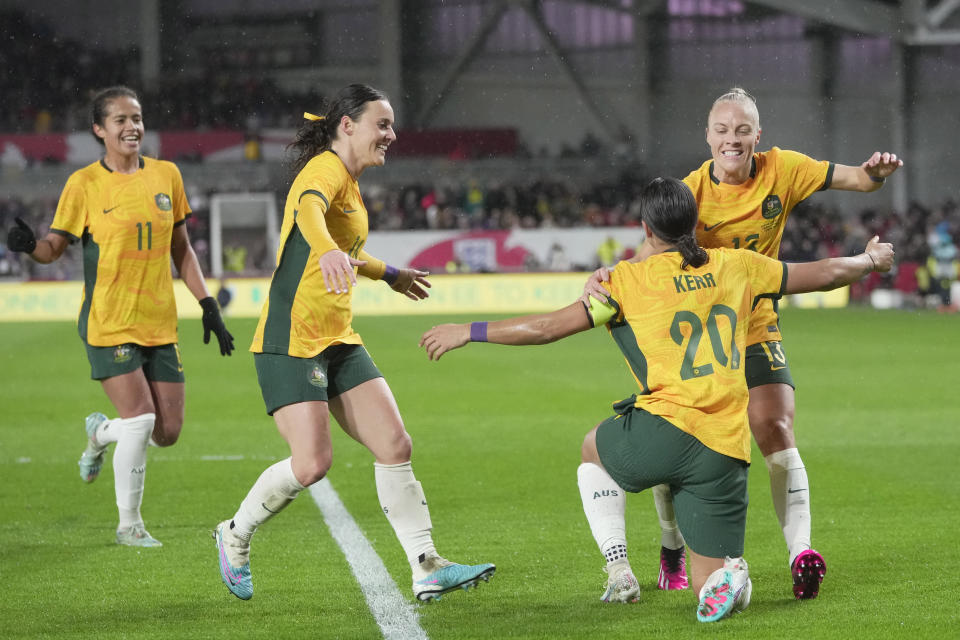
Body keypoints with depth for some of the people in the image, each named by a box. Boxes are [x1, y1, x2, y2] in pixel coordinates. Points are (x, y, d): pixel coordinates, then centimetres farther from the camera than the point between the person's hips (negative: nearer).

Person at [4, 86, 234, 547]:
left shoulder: (166, 176, 8)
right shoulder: (85, 184, -4)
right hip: (108, 324, -5)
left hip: (160, 326, 5)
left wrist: (207, 306, 11)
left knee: (167, 432, 3)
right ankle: (129, 524, 4)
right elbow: (55, 248, -2)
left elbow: (181, 250, 16)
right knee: (139, 419, -15)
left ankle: (99, 432, 36)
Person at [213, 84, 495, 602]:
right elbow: (308, 209, -37)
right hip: (291, 341, -9)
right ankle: (235, 537, 9)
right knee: (312, 463, -16)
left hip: (338, 341, 9)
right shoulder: (326, 169, -12)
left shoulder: (349, 183, 16)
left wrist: (387, 274, 49)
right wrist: (330, 252, -58)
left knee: (395, 447, -2)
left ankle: (427, 569, 0)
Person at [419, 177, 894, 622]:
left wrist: (470, 331, 8)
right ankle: (728, 575, -23)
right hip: (726, 452, 3)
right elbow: (823, 274, 25)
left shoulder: (632, 278, 3)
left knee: (594, 449, 32)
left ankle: (618, 571, 16)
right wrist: (870, 261, 46)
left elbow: (547, 327, -1)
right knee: (708, 583, 15)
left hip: (665, 430, -3)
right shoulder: (734, 266, 14)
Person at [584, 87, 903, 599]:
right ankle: (671, 551, 24)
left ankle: (800, 552, -22)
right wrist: (604, 276, -44)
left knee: (775, 432, -19)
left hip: (756, 331, 1)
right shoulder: (690, 192, -15)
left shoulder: (780, 170, -7)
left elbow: (855, 180, -6)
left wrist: (875, 172, -31)